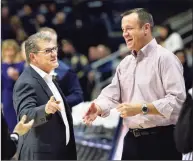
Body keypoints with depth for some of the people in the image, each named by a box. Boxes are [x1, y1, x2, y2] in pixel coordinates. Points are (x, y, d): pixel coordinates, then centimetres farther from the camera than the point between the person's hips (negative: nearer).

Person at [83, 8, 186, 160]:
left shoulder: (165, 58, -9)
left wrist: (142, 108, -23)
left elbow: (178, 100, -18)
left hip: (161, 140, -7)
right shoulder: (125, 64, 15)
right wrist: (99, 107, -13)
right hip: (132, 140, 7)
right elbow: (111, 95, 9)